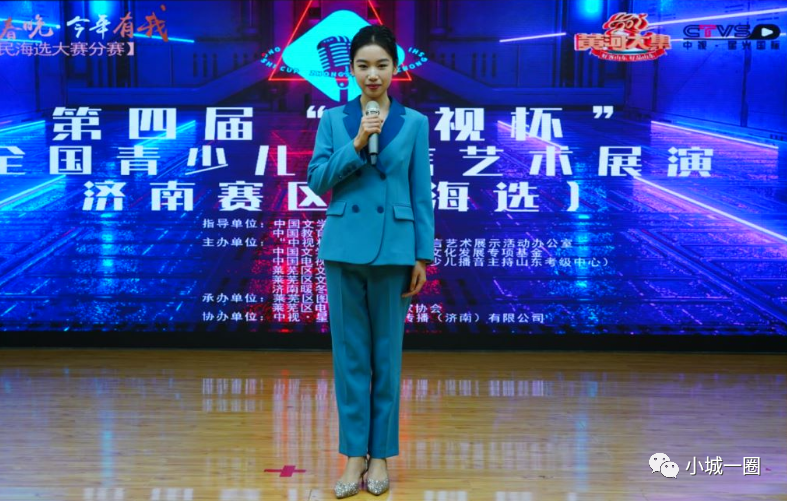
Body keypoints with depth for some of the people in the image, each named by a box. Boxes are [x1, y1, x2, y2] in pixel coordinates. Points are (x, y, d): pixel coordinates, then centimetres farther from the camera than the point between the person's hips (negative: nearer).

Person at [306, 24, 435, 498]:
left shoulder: (414, 122, 3)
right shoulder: (333, 119, 6)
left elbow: (422, 194, 2)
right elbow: (317, 181, -2)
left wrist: (422, 256, -2)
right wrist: (357, 145, -14)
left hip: (393, 249, -1)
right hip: (345, 246, 1)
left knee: (387, 352, 6)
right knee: (350, 352, 5)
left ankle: (381, 453, 18)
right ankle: (354, 453, 15)